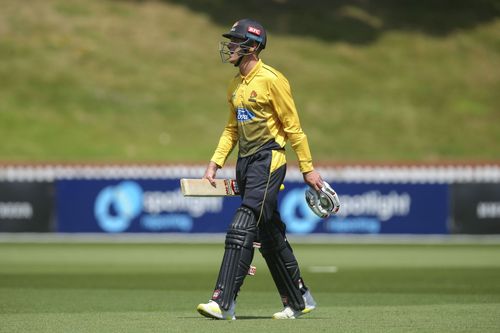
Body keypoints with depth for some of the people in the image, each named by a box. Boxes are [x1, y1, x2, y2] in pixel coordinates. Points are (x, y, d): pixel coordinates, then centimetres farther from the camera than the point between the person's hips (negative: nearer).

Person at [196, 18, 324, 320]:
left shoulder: (271, 80, -12)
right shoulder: (235, 85, 13)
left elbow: (293, 126, -11)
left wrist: (308, 168, -10)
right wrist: (215, 164, 12)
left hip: (268, 161, -9)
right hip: (245, 162, 9)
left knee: (242, 229, -16)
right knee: (269, 235, 12)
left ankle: (224, 302, -20)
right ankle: (299, 300, 23)